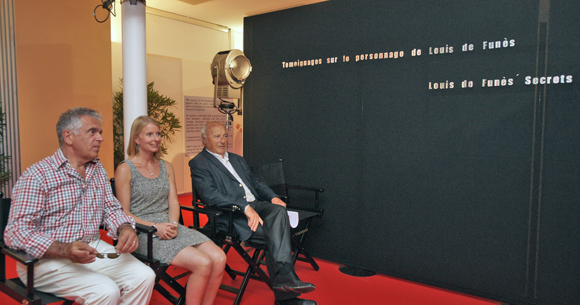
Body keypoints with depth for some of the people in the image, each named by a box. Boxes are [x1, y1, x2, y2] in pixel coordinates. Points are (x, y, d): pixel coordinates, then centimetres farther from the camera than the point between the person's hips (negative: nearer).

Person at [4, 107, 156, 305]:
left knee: (144, 277, -15)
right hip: (48, 258, -6)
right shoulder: (37, 175, -10)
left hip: (93, 249, 6)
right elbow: (16, 232, -15)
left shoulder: (99, 170, 11)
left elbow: (111, 210, 14)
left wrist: (125, 228, -10)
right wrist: (65, 250, -30)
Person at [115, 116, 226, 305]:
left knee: (219, 258, -17)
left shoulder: (166, 167, 15)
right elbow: (123, 213, -5)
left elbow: (173, 202, 11)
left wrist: (173, 224, -9)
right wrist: (155, 226, -17)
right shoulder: (125, 170, -3)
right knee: (203, 263, -25)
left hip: (170, 228, 6)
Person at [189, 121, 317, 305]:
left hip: (256, 205, 6)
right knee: (277, 236, -26)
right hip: (232, 216, -6)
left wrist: (273, 197, 4)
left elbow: (255, 183, 27)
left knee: (279, 210, -27)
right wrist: (245, 207, -24)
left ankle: (283, 277, -30)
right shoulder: (198, 163, 2)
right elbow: (210, 195, -13)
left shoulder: (237, 159, 27)